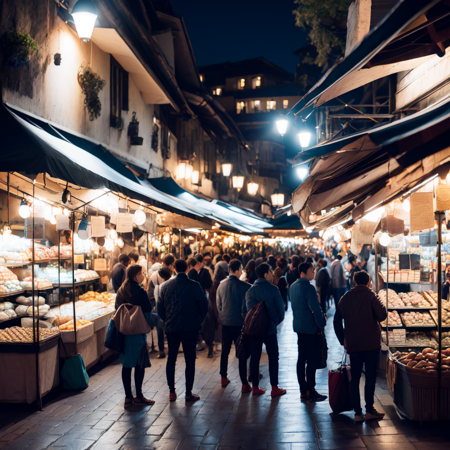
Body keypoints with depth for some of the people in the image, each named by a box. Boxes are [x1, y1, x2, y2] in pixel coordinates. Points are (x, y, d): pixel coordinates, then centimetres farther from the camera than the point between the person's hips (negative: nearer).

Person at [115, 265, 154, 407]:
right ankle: (139, 396, 8)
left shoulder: (121, 291, 7)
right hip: (137, 332, -7)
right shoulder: (139, 292, -14)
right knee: (140, 364, 3)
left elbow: (117, 310, 12)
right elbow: (147, 312, -14)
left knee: (126, 364, 11)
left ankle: (128, 397, 14)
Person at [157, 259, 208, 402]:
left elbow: (159, 307, 7)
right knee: (190, 360, 5)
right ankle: (189, 393, 5)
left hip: (171, 328, 3)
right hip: (190, 329, -3)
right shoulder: (194, 286, -7)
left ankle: (171, 392, 16)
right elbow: (204, 306, -5)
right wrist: (198, 321, 10)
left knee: (171, 359, 14)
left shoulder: (165, 286, 2)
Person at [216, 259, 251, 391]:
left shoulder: (221, 285, 3)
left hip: (225, 322, 5)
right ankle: (244, 384, 0)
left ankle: (223, 378, 28)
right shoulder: (244, 286, -14)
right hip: (239, 323, -5)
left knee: (225, 351, 18)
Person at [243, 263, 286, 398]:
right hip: (269, 329, -4)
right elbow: (280, 308, -7)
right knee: (273, 357, 5)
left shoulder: (250, 290, 3)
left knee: (255, 357, 11)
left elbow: (244, 310, 5)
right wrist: (276, 322, 9)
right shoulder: (273, 289, -11)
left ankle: (255, 387, 15)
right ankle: (274, 389, 7)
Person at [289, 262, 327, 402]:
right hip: (310, 328, -9)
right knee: (312, 360, -1)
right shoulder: (308, 287, -19)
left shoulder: (293, 287, 10)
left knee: (301, 358, 13)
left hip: (299, 326, 9)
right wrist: (322, 323, -8)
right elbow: (315, 308, -21)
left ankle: (303, 391, 19)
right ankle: (311, 392, 4)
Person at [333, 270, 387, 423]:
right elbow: (382, 315, -17)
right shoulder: (371, 296, -7)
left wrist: (343, 340, 11)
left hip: (352, 345, 3)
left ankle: (358, 413, 8)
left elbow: (337, 320, 4)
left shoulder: (346, 297, 4)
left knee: (355, 378, 8)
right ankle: (369, 410, 9)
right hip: (371, 344, -3)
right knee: (370, 376, 7)